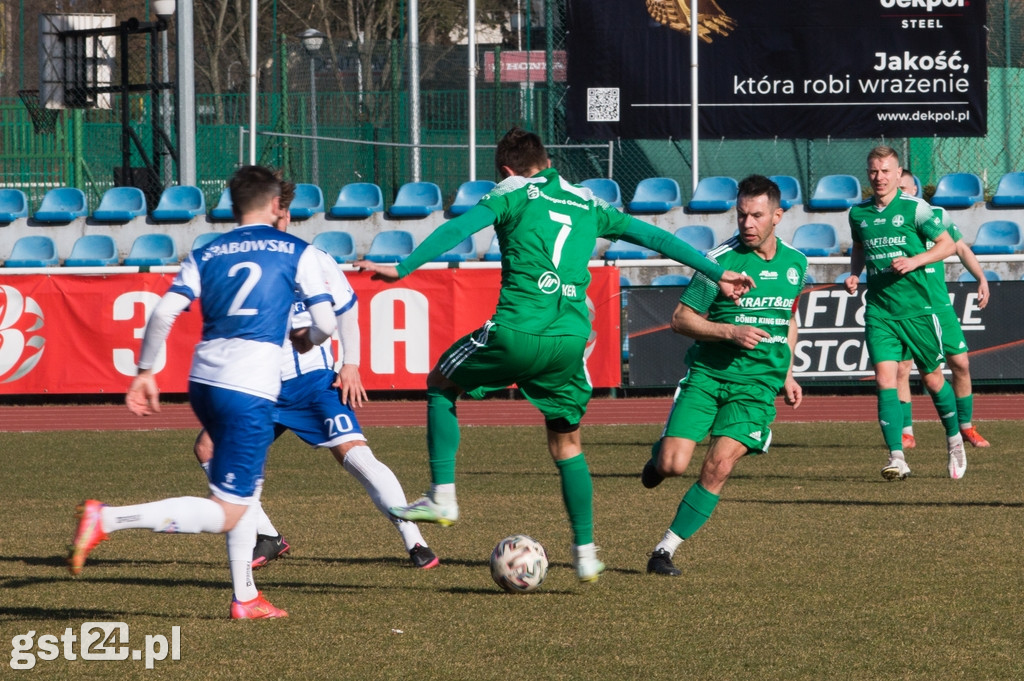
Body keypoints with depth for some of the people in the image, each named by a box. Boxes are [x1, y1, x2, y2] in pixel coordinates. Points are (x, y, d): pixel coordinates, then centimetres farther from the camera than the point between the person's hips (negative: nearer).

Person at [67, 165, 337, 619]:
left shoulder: (207, 255, 14)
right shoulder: (297, 252, 5)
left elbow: (164, 312, 1)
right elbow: (325, 324, 2)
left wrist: (144, 371, 8)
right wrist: (306, 340, 24)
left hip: (204, 380, 6)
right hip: (249, 391, -6)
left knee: (248, 487, 26)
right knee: (225, 513, -7)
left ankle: (245, 598, 27)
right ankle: (107, 519, -24)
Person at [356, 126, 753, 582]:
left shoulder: (513, 195, 8)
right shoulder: (587, 204, 21)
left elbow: (459, 229, -7)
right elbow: (654, 236, 24)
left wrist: (402, 269, -10)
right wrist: (716, 272, 30)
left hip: (518, 331, -4)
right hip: (571, 337, 4)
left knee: (441, 383, 20)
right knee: (567, 445, 19)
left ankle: (442, 497, 11)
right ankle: (585, 553, 14)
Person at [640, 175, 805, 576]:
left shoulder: (795, 263, 8)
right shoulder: (721, 260, -8)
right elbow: (680, 319, -6)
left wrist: (787, 374, 18)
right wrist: (731, 332, -19)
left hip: (758, 382, 2)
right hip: (707, 374, -2)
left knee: (719, 466, -15)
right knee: (674, 465, -15)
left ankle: (666, 550, -6)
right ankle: (660, 453, 24)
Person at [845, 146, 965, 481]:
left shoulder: (914, 208, -6)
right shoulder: (858, 213, 7)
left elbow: (947, 244, -1)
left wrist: (915, 261, -16)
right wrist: (854, 274, 6)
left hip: (917, 306, -2)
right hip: (879, 311, 2)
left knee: (932, 378, 9)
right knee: (885, 378, -12)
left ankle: (954, 439, 33)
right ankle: (896, 457, -16)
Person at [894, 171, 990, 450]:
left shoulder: (937, 215, 4)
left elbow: (961, 249, 14)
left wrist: (981, 279, 7)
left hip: (938, 304, 2)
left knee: (960, 363, 0)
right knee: (900, 369, -8)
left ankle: (966, 426, 16)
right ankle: (906, 433, 3)